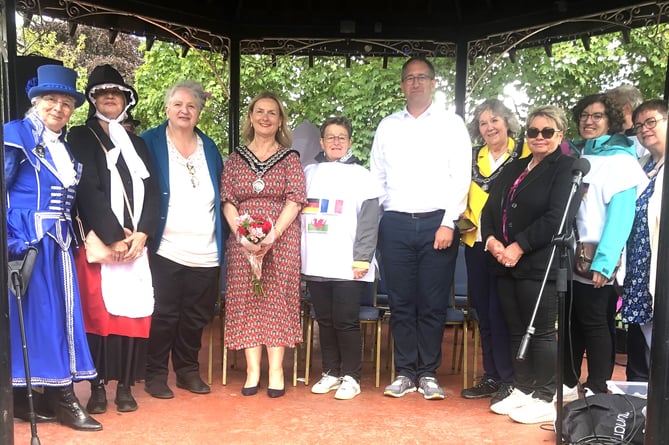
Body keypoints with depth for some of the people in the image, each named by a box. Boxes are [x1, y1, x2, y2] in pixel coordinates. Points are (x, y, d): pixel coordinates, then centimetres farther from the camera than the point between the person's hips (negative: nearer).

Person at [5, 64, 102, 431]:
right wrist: (10, 241, -17)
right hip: (26, 239, -7)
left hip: (58, 241, 7)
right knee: (27, 312, -1)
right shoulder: (17, 134, -5)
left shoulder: (63, 145, 16)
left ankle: (60, 395, 14)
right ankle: (19, 399, 11)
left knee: (61, 312, 6)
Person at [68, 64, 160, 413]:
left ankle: (125, 385, 10)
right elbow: (88, 191, -6)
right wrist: (113, 238, -14)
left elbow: (151, 191, 9)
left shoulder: (137, 143, 19)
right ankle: (98, 386, 6)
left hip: (136, 243, 4)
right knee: (98, 312, -5)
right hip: (98, 244, -3)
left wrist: (141, 233, -7)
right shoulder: (81, 138, 6)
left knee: (134, 312, 1)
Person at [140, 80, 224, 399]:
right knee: (163, 315, 1)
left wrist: (222, 243, 9)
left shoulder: (210, 148, 14)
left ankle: (188, 370, 26)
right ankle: (156, 373, 17)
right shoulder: (149, 143, 1)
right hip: (165, 250, -4)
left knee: (196, 316, 10)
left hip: (206, 252, 4)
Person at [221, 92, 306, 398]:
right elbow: (227, 200, 4)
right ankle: (252, 370, 8)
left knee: (277, 300, -2)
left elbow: (295, 200, -4)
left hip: (282, 239, -2)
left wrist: (272, 235, -15)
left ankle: (276, 370, 5)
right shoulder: (236, 158, 11)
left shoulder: (289, 158, 5)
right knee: (245, 301, 1)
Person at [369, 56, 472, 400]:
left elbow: (461, 177, -1)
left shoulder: (451, 124, 6)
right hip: (395, 225, 2)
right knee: (401, 303, 5)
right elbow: (377, 177, 14)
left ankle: (428, 373, 15)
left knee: (433, 304, 2)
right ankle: (405, 372, 16)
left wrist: (448, 223, -9)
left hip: (437, 223, -2)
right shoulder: (387, 126, 14)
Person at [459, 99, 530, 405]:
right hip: (476, 244, 5)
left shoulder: (524, 154, 0)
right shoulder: (474, 158, 15)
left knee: (500, 313, -5)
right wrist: (465, 219, 2)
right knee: (483, 313, 10)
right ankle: (491, 377, 22)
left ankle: (509, 381, 8)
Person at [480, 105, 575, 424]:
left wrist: (518, 246, -17)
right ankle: (522, 390, 25)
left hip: (540, 264, -7)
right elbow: (489, 209, 13)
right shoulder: (514, 169, 19)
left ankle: (544, 400, 11)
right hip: (506, 263, 7)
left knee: (541, 332, 0)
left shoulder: (566, 168, -3)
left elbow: (555, 217, -15)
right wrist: (491, 240, -5)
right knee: (516, 331, 13)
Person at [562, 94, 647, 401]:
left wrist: (604, 261, -22)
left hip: (596, 261, -6)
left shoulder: (620, 159, -3)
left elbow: (621, 214, -13)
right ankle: (568, 383, 21)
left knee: (596, 324, 0)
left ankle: (596, 391, 10)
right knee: (569, 321, 10)